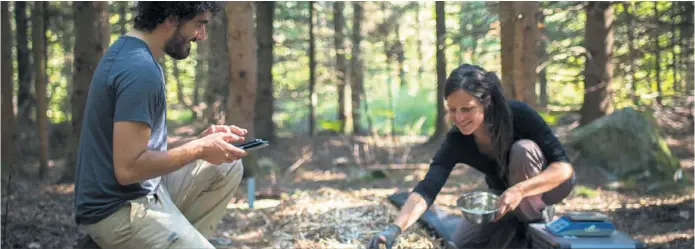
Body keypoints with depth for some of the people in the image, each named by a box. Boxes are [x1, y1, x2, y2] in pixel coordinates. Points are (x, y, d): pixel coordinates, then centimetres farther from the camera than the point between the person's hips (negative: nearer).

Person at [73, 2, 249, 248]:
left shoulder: (127, 51, 10)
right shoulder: (140, 69, -21)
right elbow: (128, 168, -25)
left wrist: (200, 140, 3)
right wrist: (200, 149, -13)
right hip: (120, 210, -10)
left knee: (227, 168, 12)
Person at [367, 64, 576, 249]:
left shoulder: (519, 115, -33)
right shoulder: (456, 141, -25)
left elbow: (564, 166, -36)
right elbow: (427, 188, -36)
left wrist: (520, 190, -51)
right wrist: (395, 228, -54)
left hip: (550, 184, -4)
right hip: (506, 194, 4)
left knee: (523, 149, -33)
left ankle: (534, 224, -14)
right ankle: (518, 224, 15)